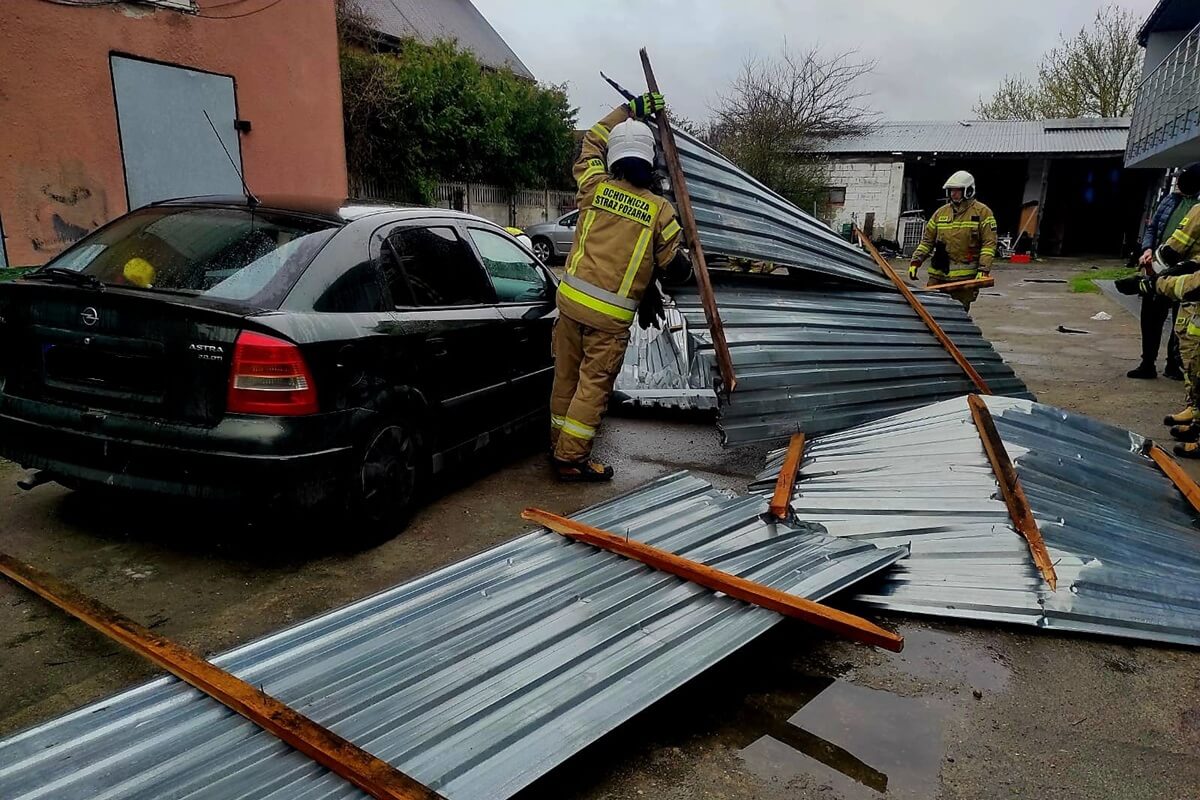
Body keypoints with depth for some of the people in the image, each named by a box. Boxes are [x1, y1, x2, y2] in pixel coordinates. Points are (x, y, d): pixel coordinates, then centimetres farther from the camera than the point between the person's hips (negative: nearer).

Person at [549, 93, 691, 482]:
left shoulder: (594, 187, 4)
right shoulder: (659, 210, -4)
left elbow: (592, 141, 25)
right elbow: (674, 266, 1)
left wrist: (631, 109, 31)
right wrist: (685, 267, 25)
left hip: (571, 299, 4)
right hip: (611, 314, -4)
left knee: (567, 375, 15)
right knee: (594, 383, 2)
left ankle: (560, 441, 29)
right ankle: (571, 457, 6)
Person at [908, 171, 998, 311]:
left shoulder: (982, 212, 1)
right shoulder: (941, 212, 14)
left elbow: (989, 243, -5)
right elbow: (927, 240, 16)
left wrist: (983, 269, -15)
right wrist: (915, 261, 4)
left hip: (965, 277, -4)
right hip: (938, 274, 4)